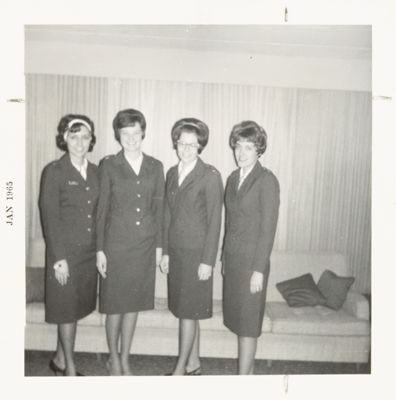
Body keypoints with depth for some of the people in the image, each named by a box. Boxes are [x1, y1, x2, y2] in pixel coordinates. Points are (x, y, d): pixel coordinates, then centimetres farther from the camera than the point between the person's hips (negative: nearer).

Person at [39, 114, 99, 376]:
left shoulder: (95, 172, 7)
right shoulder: (53, 172, -9)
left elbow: (97, 213, 9)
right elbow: (49, 218, -11)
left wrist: (100, 248, 5)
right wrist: (59, 259, -14)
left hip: (90, 252, 6)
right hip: (65, 252, -5)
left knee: (78, 306, 15)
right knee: (67, 309, 7)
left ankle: (59, 359, 35)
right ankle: (70, 368, 24)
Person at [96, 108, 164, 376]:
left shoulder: (155, 167, 4)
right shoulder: (109, 166, -3)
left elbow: (159, 208, 6)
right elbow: (102, 209, -2)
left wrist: (159, 246, 5)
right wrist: (100, 250, -4)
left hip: (145, 245, 3)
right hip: (116, 244, -2)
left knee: (134, 303, 12)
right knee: (115, 304, 8)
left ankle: (125, 359, 30)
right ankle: (113, 359, 31)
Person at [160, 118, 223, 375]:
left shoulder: (210, 176, -10)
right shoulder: (172, 173, 9)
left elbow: (214, 221, -12)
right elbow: (168, 215, 12)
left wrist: (207, 261, -13)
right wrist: (166, 252, 11)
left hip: (197, 253, -6)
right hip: (176, 252, 6)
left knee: (188, 312, 2)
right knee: (187, 312, 15)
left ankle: (181, 369, 18)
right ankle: (194, 363, 31)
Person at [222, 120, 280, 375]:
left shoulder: (267, 180, -12)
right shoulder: (233, 178, 9)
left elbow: (268, 227, -15)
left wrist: (259, 270, -16)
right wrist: (225, 258, 13)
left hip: (252, 260, -7)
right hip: (232, 258, 7)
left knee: (248, 322, 4)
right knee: (237, 318, 15)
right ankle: (249, 368, 32)